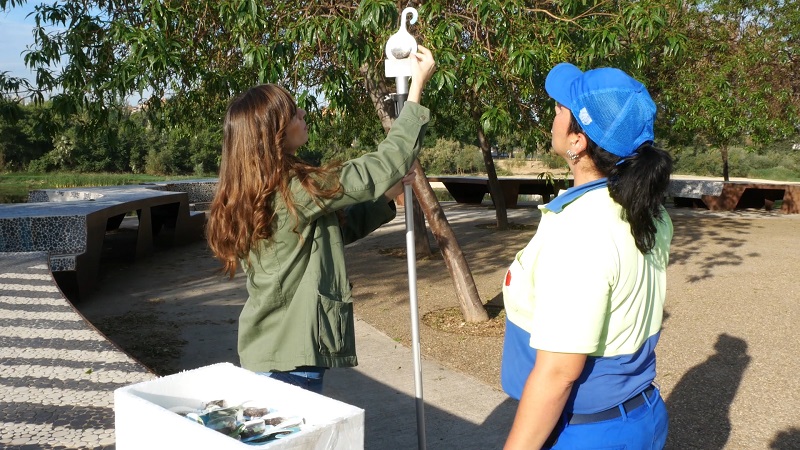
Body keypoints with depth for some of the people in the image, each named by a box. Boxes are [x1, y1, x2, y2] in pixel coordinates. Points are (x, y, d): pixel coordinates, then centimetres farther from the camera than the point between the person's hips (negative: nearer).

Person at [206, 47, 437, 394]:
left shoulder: (255, 193, 5)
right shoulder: (297, 189, -22)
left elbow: (338, 228, 14)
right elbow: (381, 168, -18)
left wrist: (387, 196, 6)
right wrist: (417, 87, -12)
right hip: (291, 354, -9)